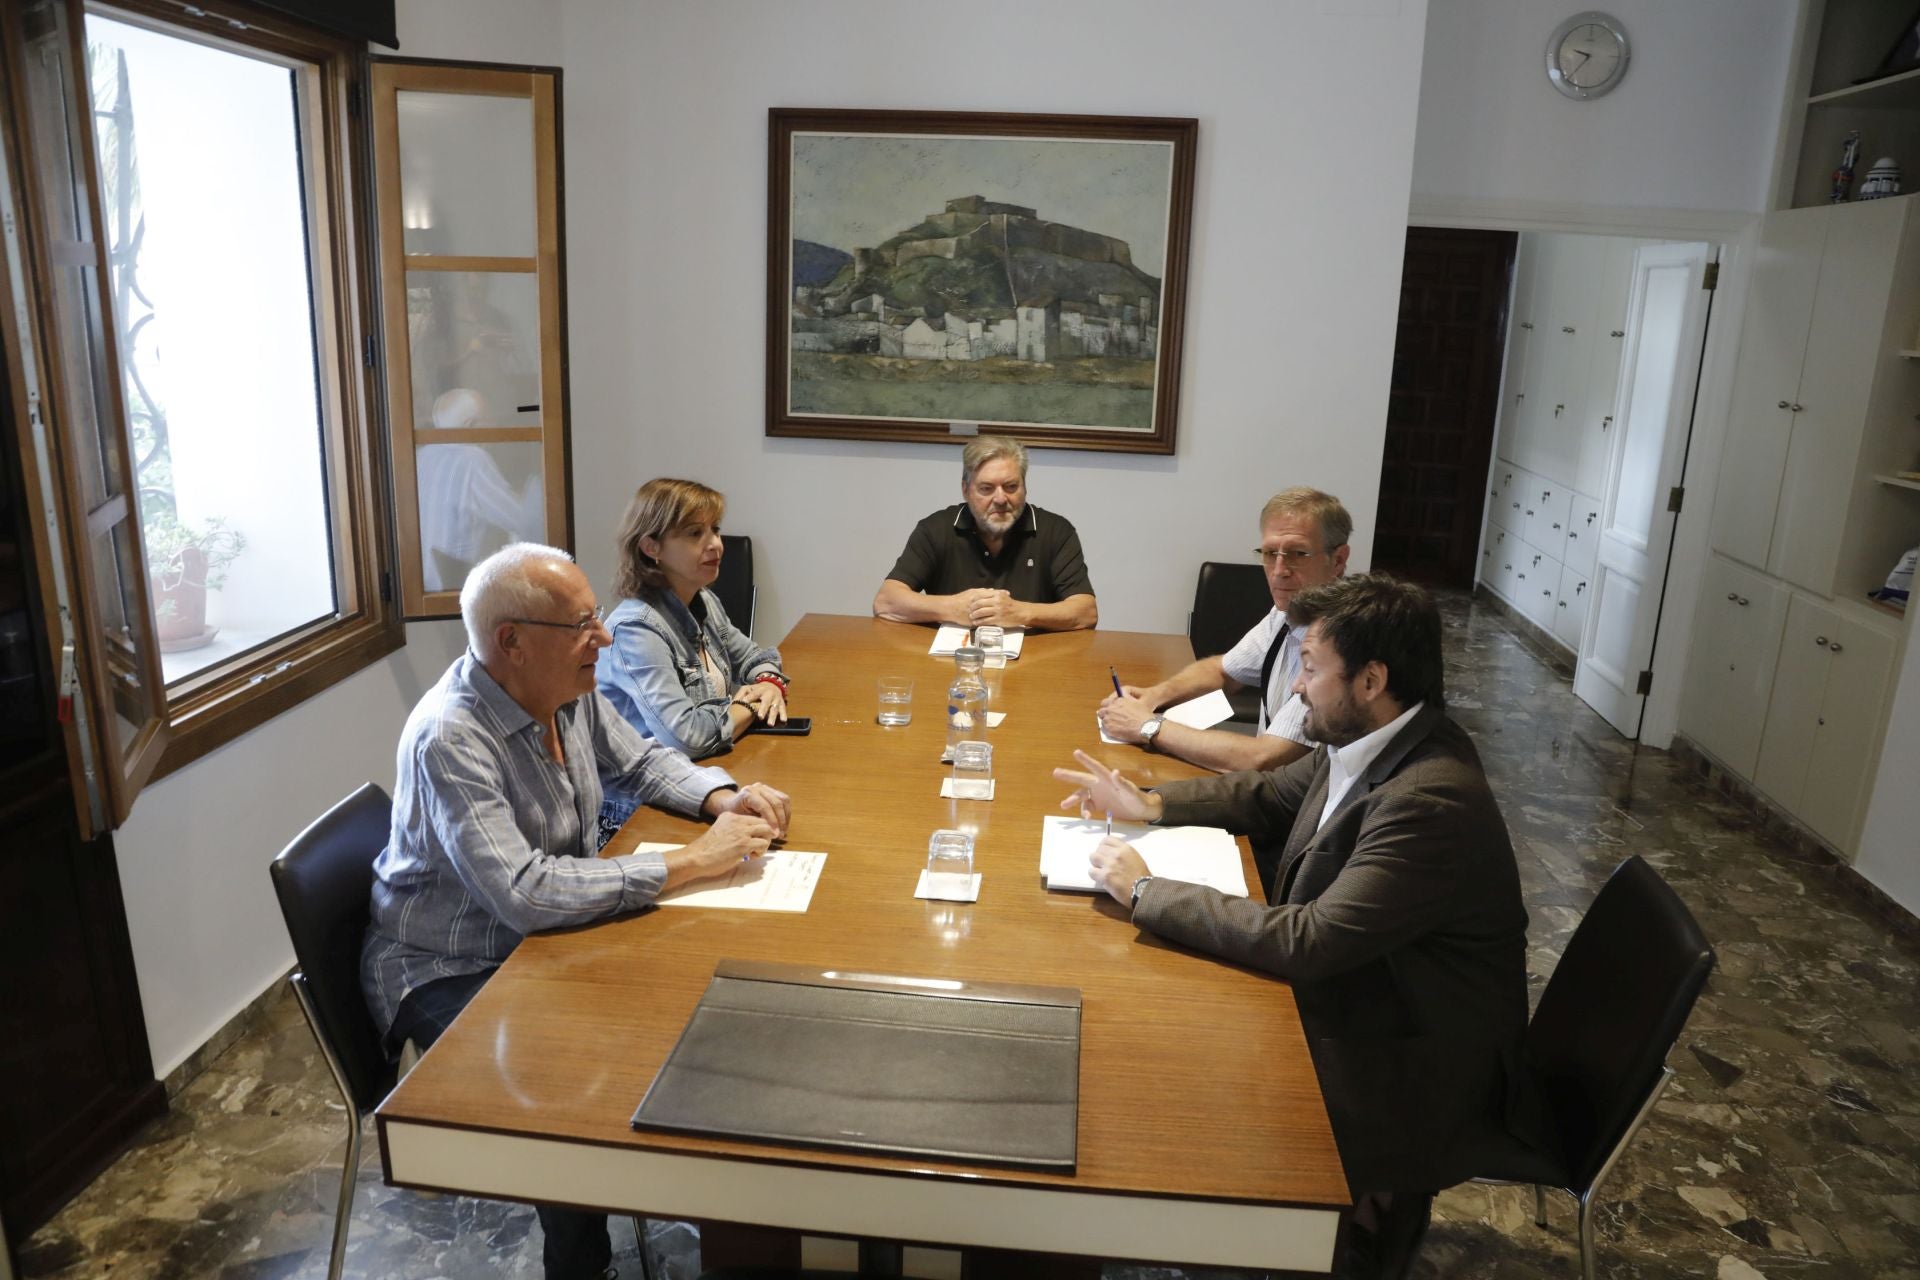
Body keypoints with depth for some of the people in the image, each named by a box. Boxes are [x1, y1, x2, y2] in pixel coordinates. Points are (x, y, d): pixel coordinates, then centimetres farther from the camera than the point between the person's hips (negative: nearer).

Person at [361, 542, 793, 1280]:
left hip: (543, 939, 7)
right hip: (450, 974, -7)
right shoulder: (450, 739, -30)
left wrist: (722, 797, -10)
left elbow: (642, 761, 10)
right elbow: (524, 894, -37)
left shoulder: (569, 691, -7)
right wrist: (689, 864, -33)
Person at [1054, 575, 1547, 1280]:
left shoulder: (1430, 801, -31)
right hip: (1356, 997, 8)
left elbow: (1304, 942, -33)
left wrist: (1146, 890, -26)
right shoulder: (1367, 743, -5)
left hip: (1410, 1070, -8)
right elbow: (1268, 793, 13)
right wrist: (1149, 803, -1)